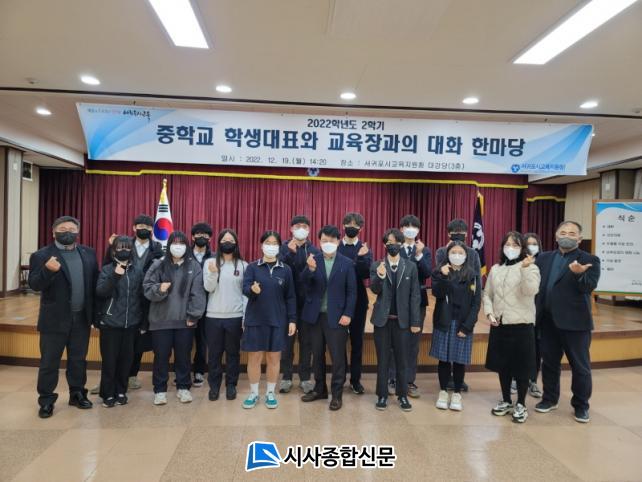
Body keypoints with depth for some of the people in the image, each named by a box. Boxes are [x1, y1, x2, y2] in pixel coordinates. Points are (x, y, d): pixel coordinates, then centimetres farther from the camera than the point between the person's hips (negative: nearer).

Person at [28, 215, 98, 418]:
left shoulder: (88, 253, 6)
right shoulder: (42, 255, -6)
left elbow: (95, 282, 7)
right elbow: (34, 285, -13)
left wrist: (95, 312, 3)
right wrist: (47, 270, -33)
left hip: (81, 318, 4)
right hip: (54, 319, -3)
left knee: (78, 360, 15)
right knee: (49, 362, 7)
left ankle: (77, 394, 29)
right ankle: (46, 401, 21)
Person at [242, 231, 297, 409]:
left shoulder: (285, 269, 2)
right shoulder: (252, 267, 0)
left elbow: (290, 297, 3)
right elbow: (245, 288, -11)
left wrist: (292, 320, -2)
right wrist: (252, 289, -34)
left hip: (277, 321, 1)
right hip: (255, 320, 0)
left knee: (274, 358, 8)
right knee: (254, 357, 7)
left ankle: (270, 393, 24)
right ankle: (253, 393, 23)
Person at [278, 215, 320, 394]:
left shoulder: (315, 251, 2)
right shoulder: (284, 248, 0)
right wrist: (290, 252, -24)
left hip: (308, 302, 1)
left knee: (306, 340, 9)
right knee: (287, 339, 8)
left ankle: (305, 377, 20)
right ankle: (286, 377, 20)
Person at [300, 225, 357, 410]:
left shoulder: (347, 263, -1)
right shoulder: (313, 260, 4)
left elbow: (352, 291, -2)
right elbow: (304, 282, -10)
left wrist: (348, 314, -10)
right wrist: (310, 269, -28)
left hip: (336, 316, -2)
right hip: (315, 315, 3)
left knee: (337, 356, 2)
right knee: (317, 354, 13)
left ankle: (337, 394, 15)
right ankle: (320, 389, 28)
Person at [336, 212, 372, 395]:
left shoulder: (365, 249, 1)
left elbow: (367, 273, -12)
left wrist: (361, 257, -26)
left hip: (358, 300, 0)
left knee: (357, 341, 8)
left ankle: (355, 379, 20)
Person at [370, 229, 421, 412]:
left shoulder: (411, 266, 2)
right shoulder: (377, 265, 1)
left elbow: (415, 295, 1)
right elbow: (374, 290, -9)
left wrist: (415, 321, -3)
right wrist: (379, 276, -29)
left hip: (402, 320, 0)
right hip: (382, 319, 0)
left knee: (402, 359, 9)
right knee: (382, 359, 8)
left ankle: (402, 395, 23)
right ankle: (382, 395, 20)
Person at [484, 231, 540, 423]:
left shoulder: (530, 267, -4)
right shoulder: (495, 269, 9)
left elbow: (531, 291, -21)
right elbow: (487, 294, 12)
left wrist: (524, 268, -30)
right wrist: (489, 313, -1)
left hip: (522, 324, -4)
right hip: (499, 324, 4)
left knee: (521, 365, 3)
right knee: (502, 364, 12)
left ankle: (521, 404, 19)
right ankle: (506, 400, 28)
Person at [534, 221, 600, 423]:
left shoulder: (590, 260, -3)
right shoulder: (543, 258, 8)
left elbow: (588, 287, -16)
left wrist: (579, 274, -34)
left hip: (575, 322, -3)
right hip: (548, 321, 3)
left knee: (580, 366, 7)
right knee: (549, 362, 15)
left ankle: (581, 405, 24)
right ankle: (550, 398, 30)